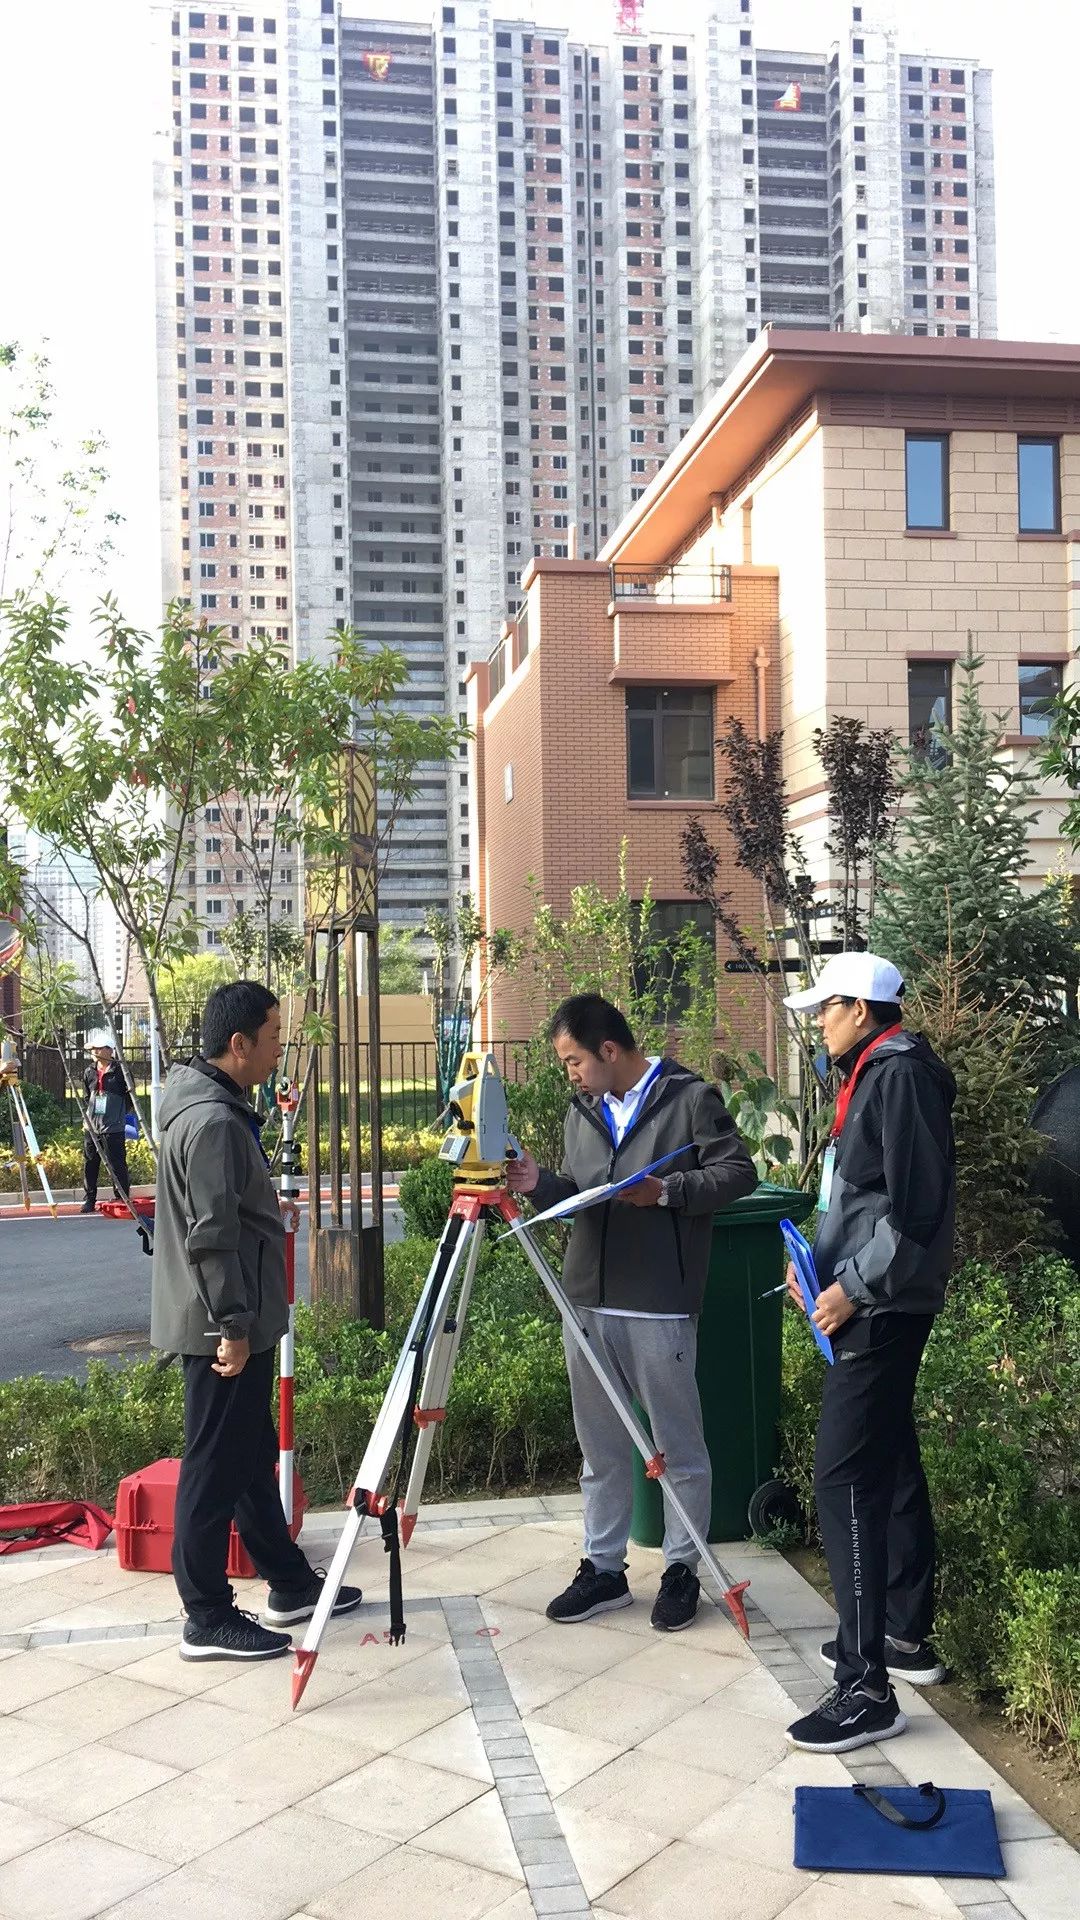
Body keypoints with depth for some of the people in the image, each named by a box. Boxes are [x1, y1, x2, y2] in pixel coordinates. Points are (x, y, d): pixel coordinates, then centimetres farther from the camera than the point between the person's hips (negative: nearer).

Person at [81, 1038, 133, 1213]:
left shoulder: (120, 1071, -6)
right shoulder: (89, 1072, 10)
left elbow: (130, 1096, 0)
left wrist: (119, 1114, 1)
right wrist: (87, 1115, 14)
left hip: (113, 1127, -5)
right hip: (91, 1126, 5)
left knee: (117, 1165, -4)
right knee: (89, 1164, 8)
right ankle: (90, 1200, 18)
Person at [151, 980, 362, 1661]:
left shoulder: (217, 1107, 13)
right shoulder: (213, 1122, -21)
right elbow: (212, 1238, -24)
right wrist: (233, 1325, -21)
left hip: (237, 1321, 11)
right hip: (222, 1327, -11)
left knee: (252, 1454, 17)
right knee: (216, 1468, -1)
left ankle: (291, 1584, 29)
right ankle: (208, 1619, 8)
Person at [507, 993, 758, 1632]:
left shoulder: (690, 1097, -5)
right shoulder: (583, 1110, 16)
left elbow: (738, 1172, -8)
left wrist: (667, 1191, -18)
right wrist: (539, 1183, 1)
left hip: (660, 1307, -6)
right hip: (588, 1301, 7)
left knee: (679, 1447, 5)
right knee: (601, 1448, 14)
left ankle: (683, 1569, 19)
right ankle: (604, 1568, 25)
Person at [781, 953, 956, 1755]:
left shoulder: (900, 1074, -16)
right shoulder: (875, 1074, 15)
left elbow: (916, 1203, -23)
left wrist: (855, 1286, -19)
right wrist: (819, 1261, 10)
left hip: (881, 1308, -11)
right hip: (874, 1304, 11)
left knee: (847, 1476, -11)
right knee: (890, 1463, 17)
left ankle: (866, 1687, -7)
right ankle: (907, 1635, 30)